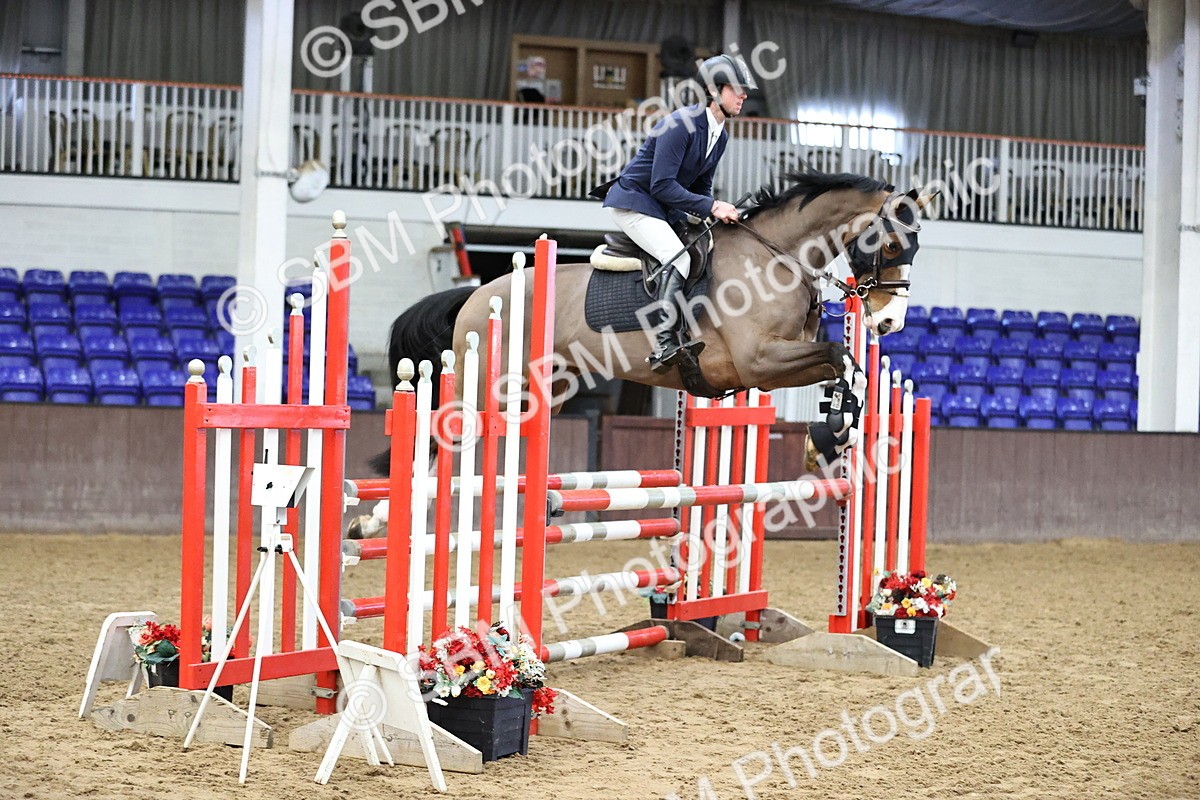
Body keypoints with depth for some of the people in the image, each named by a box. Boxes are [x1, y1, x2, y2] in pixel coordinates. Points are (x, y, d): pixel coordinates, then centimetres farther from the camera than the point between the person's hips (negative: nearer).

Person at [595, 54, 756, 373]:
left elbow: (701, 186, 15)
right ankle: (664, 345, -33)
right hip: (634, 201, -10)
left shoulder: (721, 135, 7)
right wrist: (711, 207, -26)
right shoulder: (682, 124, -21)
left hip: (665, 209, 10)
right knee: (678, 258, -27)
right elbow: (662, 185, -25)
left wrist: (721, 211, -5)